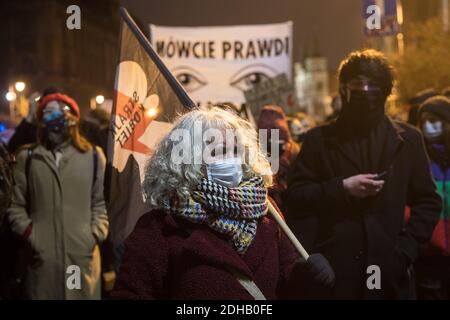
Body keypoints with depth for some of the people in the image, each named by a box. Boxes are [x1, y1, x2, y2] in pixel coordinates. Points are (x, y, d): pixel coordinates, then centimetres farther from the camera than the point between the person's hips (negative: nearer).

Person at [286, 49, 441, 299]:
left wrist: (405, 250, -2)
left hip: (388, 270, 1)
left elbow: (429, 202, 10)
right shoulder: (320, 139, 6)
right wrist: (342, 188, -12)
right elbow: (295, 200, 1)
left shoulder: (407, 138, 9)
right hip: (334, 268, -1)